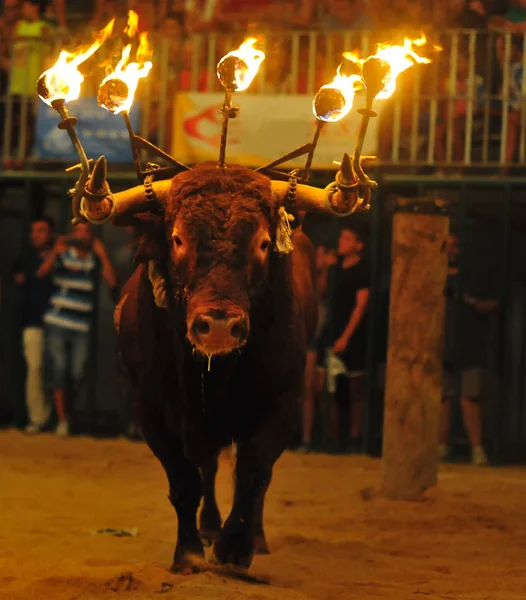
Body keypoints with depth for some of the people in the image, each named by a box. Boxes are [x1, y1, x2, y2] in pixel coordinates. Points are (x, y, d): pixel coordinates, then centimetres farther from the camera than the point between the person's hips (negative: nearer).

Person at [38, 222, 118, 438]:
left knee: (78, 374, 2)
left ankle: (66, 410, 26)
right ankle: (62, 421, -6)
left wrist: (103, 254, -16)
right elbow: (42, 272, -16)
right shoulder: (62, 256, 0)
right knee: (59, 370, -6)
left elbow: (112, 282, -10)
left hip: (82, 326, 1)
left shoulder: (96, 260, 3)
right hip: (58, 323, -1)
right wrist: (54, 252, -33)